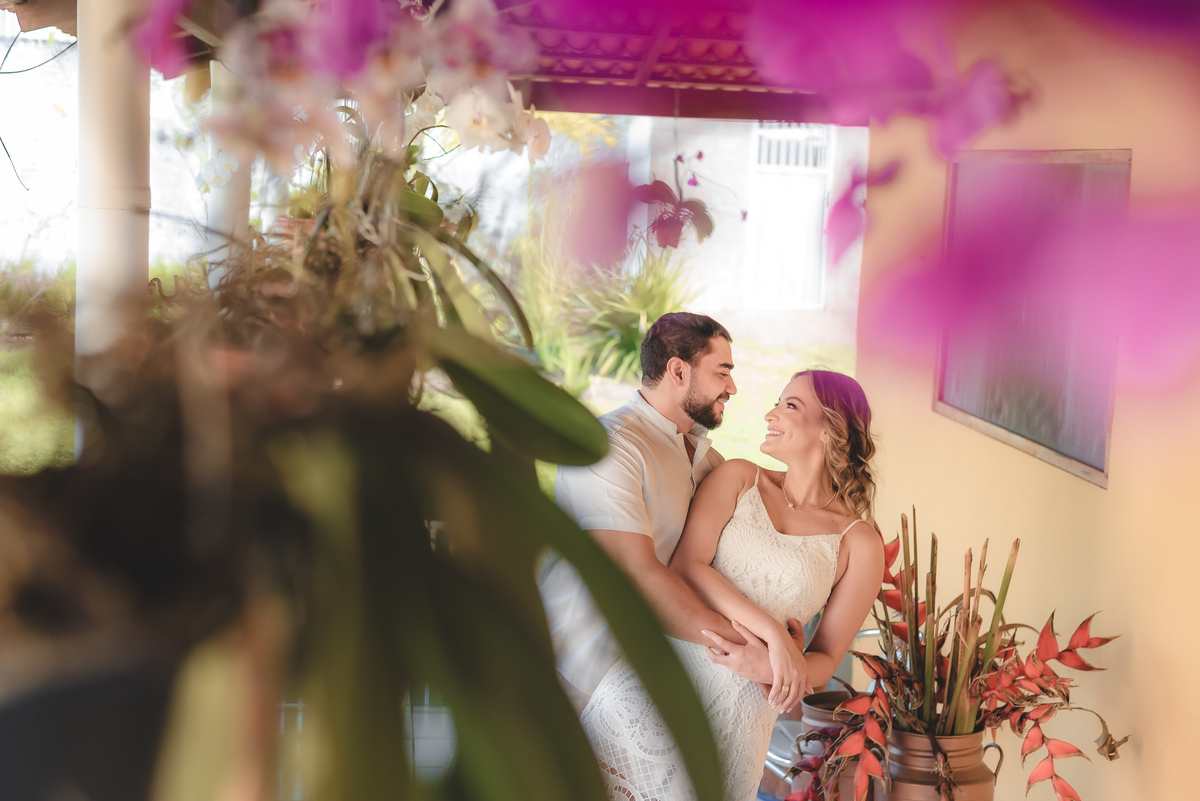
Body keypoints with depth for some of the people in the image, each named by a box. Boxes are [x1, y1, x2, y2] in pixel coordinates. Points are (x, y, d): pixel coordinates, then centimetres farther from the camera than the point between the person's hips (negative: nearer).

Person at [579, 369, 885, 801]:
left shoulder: (860, 543, 4)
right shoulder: (738, 479, 8)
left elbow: (824, 660, 8)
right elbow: (684, 567, -6)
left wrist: (764, 665, -14)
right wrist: (773, 634, -16)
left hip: (737, 712, -1)